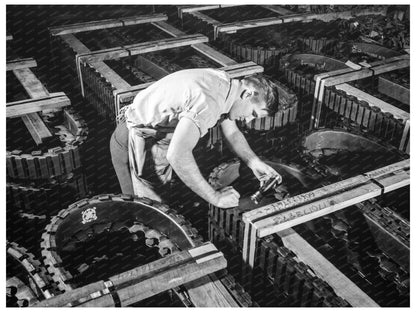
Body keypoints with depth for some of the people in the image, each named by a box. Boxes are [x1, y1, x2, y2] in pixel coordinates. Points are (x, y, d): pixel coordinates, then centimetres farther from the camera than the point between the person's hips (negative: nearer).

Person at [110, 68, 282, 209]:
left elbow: (232, 132, 11)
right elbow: (178, 155, -43)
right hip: (135, 144, -9)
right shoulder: (209, 100, -34)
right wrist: (214, 197, -34)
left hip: (158, 139, 9)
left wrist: (254, 162, -5)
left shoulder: (224, 81, -3)